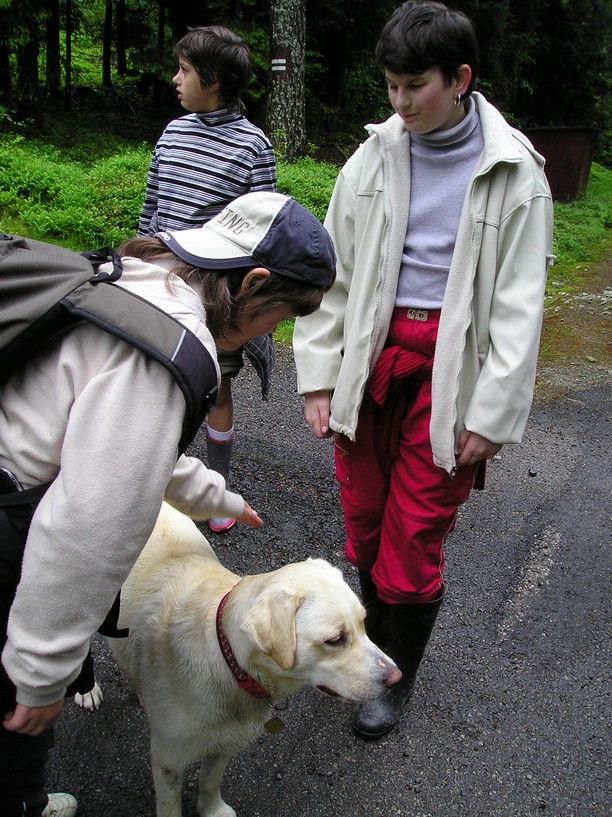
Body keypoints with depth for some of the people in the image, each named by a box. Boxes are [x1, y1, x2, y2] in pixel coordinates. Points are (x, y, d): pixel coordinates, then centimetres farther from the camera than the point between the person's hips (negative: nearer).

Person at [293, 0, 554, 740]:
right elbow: (333, 271, 7)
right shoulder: (373, 159, 5)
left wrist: (493, 414, -8)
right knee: (363, 514, 13)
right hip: (371, 354, 4)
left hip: (449, 367, -3)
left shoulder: (512, 175, -3)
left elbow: (518, 305, -4)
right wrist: (319, 376, 2)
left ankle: (398, 675, 29)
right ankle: (372, 637, 40)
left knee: (416, 532, 3)